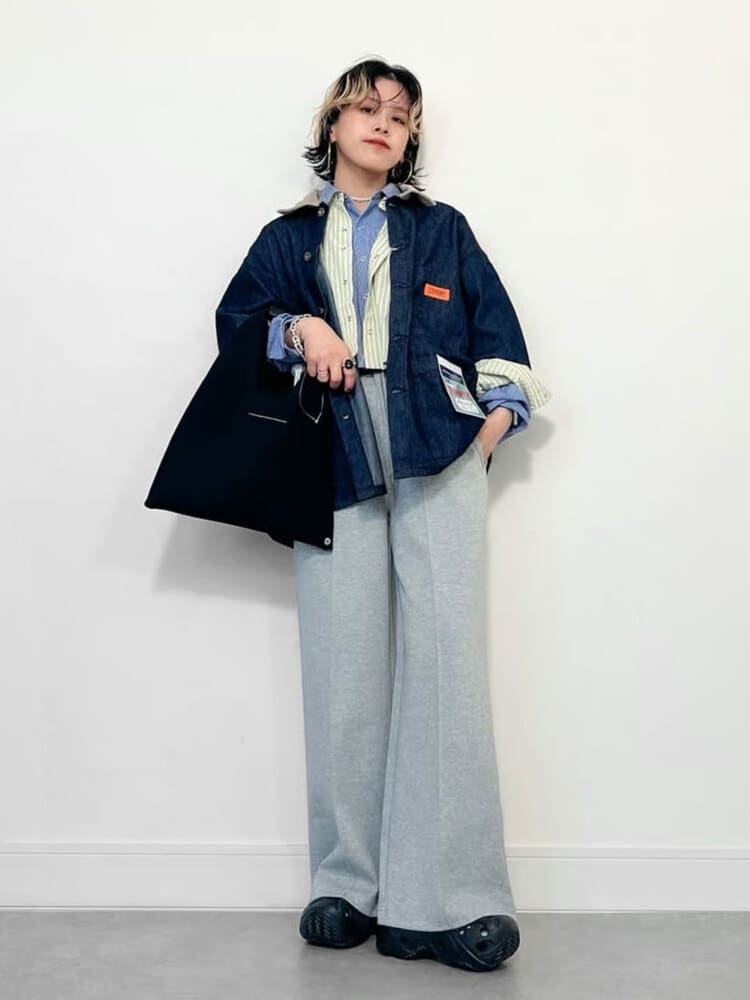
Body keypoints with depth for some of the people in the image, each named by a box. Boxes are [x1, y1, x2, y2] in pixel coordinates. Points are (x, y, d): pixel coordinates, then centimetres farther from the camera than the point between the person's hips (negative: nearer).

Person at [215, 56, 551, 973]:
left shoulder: (442, 229, 23)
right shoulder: (287, 238, 24)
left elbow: (494, 323, 15)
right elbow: (235, 318, 14)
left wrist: (501, 411, 0)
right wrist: (297, 329, -6)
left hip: (439, 448, -1)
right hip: (335, 453, 1)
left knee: (444, 651, -12)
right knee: (343, 663, -6)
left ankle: (444, 899, -12)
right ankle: (347, 884, 2)